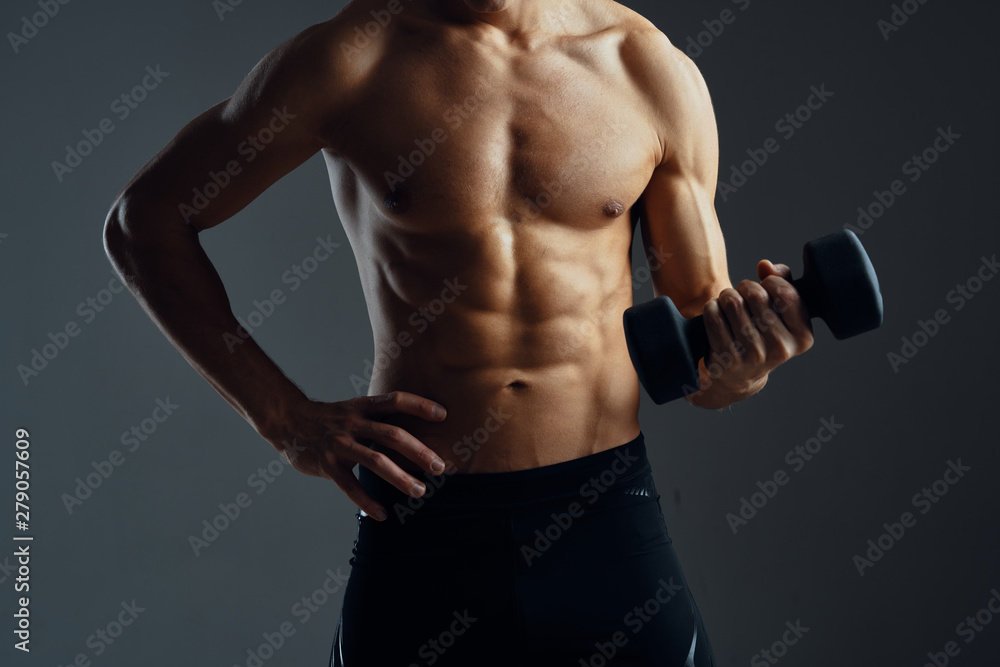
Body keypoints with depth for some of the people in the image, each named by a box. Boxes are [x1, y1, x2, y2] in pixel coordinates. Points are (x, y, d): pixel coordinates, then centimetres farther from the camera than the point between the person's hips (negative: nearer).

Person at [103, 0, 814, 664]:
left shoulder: (654, 70, 1)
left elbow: (700, 320, 9)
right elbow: (144, 221, 3)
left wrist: (739, 370, -16)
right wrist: (285, 416, -5)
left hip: (610, 521, 2)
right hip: (418, 521, -1)